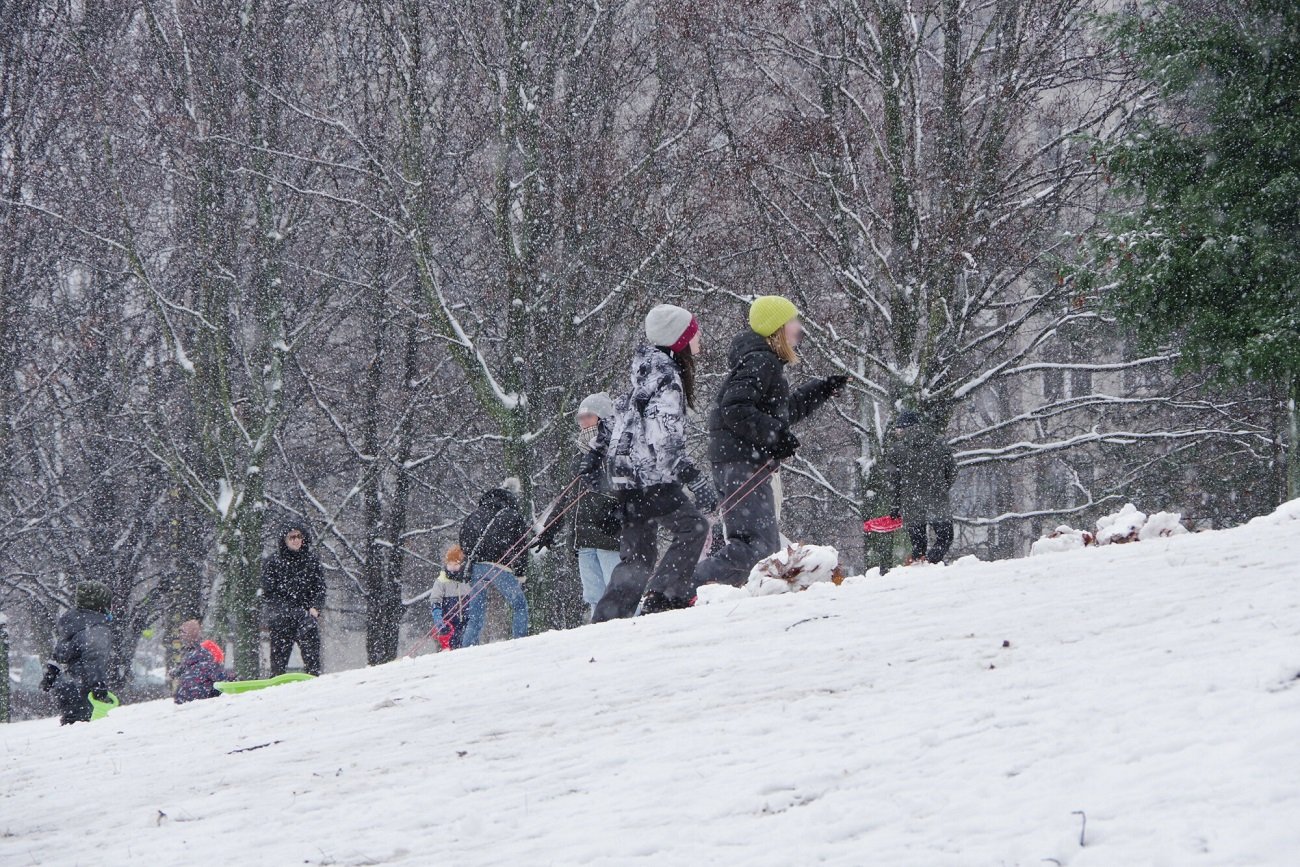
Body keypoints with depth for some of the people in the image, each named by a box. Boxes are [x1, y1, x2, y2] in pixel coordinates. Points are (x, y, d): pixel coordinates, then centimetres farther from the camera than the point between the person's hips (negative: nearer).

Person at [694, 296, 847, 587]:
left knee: (768, 546, 12)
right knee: (756, 544, -20)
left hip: (751, 463, 11)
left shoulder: (768, 364, 22)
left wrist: (823, 390, 29)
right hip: (741, 462, -11)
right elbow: (734, 410, -22)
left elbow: (787, 409, 35)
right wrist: (774, 434, -21)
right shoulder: (758, 362, -11)